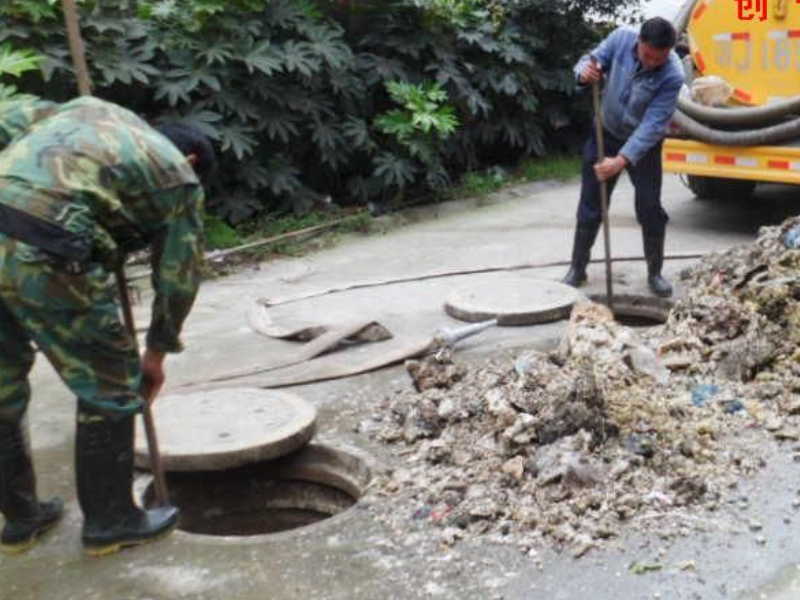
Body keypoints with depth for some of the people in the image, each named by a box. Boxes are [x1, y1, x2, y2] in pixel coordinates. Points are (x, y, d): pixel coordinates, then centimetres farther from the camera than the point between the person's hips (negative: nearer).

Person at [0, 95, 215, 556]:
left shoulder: (92, 109, 29)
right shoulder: (179, 178, 15)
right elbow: (179, 277, 18)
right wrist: (158, 351, 32)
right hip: (44, 253, -6)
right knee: (108, 387, 13)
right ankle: (109, 521, 24)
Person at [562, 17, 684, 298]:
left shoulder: (672, 75, -29)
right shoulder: (621, 38, -20)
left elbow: (653, 125, -32)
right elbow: (591, 59, -8)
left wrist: (622, 160, -41)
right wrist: (585, 72, -34)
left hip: (644, 145, -2)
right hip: (606, 134, 2)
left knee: (650, 209, -2)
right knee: (590, 206, 6)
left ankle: (655, 272, 17)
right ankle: (577, 268, 19)